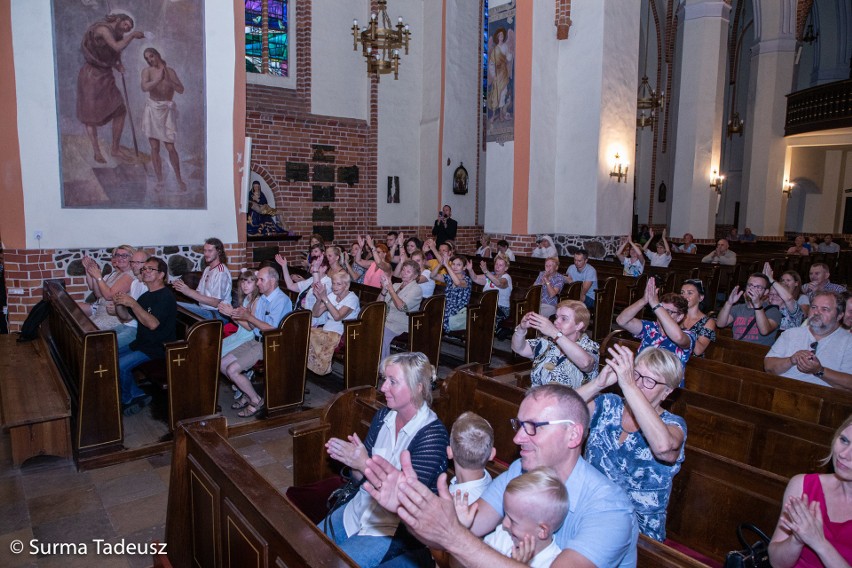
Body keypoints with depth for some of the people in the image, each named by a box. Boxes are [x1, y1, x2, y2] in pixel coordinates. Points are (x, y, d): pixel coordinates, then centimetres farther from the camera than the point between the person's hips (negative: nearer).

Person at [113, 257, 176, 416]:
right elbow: (125, 317, 17)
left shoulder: (166, 296, -16)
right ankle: (138, 395, 8)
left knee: (120, 366, -21)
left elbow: (152, 323, -29)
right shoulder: (146, 296, 15)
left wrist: (132, 303, -31)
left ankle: (127, 399, 5)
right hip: (141, 343, 10)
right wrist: (119, 303, -4)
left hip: (158, 348, -10)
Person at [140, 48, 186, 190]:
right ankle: (159, 180, 8)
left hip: (167, 110, -1)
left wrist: (168, 80, -21)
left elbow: (181, 90, -8)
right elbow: (144, 88, -16)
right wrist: (158, 79, -25)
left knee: (170, 147, -4)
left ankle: (179, 179, 10)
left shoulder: (170, 71, 1)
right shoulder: (147, 71, 1)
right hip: (152, 109, 1)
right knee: (155, 148, 1)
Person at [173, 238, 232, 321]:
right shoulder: (207, 269, 17)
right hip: (203, 308, 9)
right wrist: (184, 288, -7)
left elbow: (215, 303, -18)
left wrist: (189, 292, -18)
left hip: (217, 314, -9)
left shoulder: (221, 272, -13)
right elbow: (199, 293, 12)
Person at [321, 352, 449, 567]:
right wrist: (350, 458, -16)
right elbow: (361, 475, 5)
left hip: (396, 527, -6)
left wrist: (365, 464, -25)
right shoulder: (382, 417, -2)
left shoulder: (432, 434, -21)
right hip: (360, 509, 6)